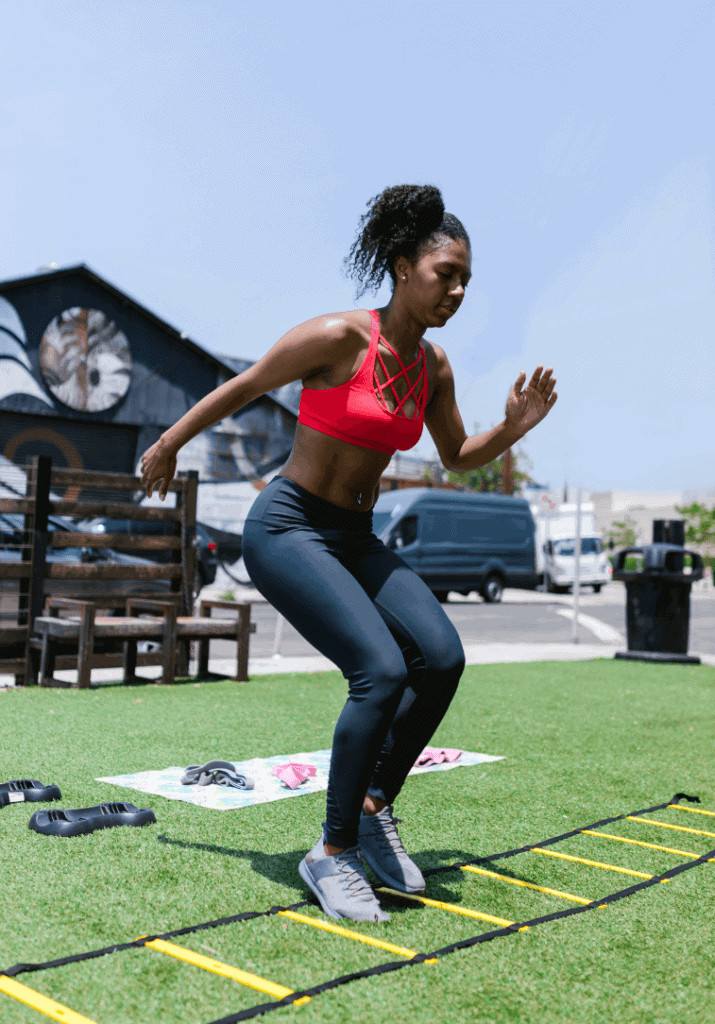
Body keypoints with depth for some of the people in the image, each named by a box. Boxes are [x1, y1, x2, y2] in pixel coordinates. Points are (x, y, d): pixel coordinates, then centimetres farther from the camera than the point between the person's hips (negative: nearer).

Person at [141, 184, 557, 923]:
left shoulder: (434, 366, 3)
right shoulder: (338, 337, -17)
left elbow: (457, 458, 16)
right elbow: (241, 389, -4)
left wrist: (514, 428, -3)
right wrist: (167, 446, 7)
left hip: (354, 537, 7)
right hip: (286, 527, -7)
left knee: (442, 657, -14)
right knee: (382, 670, -22)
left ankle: (374, 807, 7)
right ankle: (333, 854, -4)